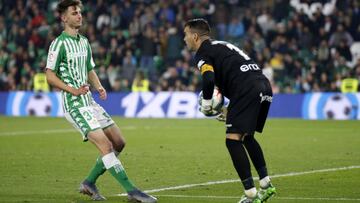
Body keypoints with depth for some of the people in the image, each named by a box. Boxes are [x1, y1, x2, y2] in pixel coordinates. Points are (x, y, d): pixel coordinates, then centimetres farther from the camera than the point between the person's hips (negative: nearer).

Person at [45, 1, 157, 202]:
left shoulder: (84, 42, 17)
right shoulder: (59, 43, -8)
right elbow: (50, 75, -11)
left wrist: (99, 87, 4)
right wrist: (73, 90, -22)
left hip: (90, 101, 9)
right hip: (75, 104, -9)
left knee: (119, 143, 6)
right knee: (105, 145, -17)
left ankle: (89, 183, 17)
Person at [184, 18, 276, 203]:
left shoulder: (202, 53, 2)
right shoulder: (220, 46, 30)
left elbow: (209, 79, -16)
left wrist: (205, 105, -2)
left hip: (247, 90, -9)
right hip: (264, 86, 9)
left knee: (233, 139, -8)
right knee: (247, 137, 24)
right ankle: (266, 186, 24)